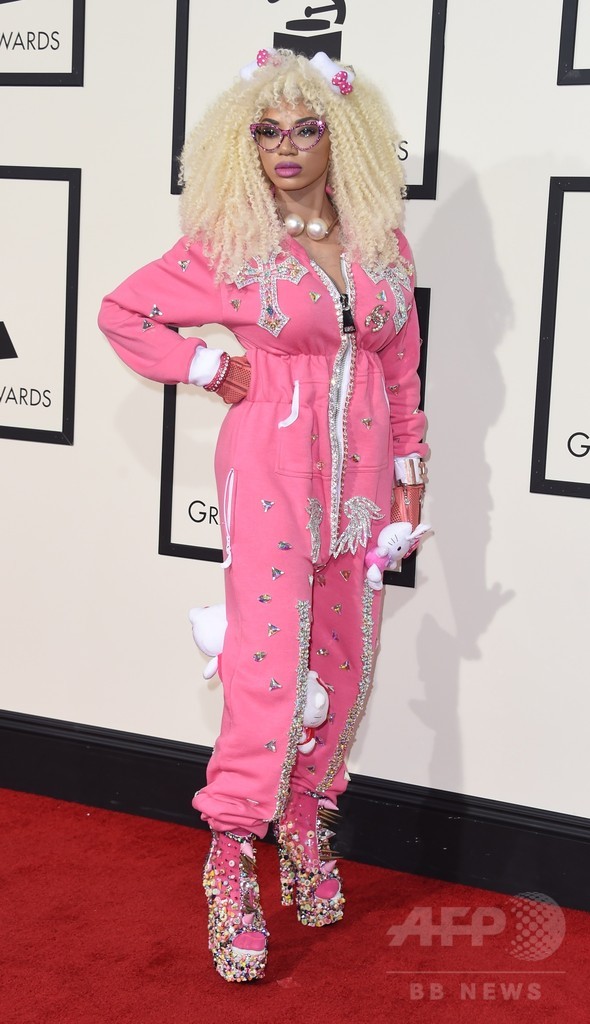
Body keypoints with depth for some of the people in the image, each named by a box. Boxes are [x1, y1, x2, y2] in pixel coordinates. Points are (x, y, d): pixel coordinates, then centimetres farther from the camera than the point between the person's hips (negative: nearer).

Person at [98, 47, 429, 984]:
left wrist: (408, 475, 10)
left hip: (359, 472, 5)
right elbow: (122, 312, 3)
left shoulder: (380, 240, 5)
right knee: (269, 659, -8)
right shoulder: (231, 243, -4)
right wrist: (211, 369, -4)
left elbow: (402, 368, 12)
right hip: (271, 468, -4)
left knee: (347, 660, 11)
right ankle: (231, 861, 5)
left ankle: (306, 819, 31)